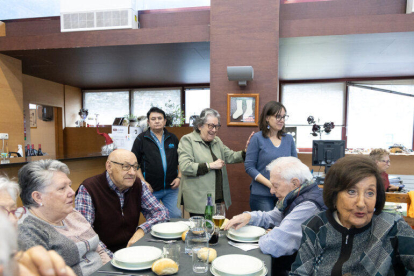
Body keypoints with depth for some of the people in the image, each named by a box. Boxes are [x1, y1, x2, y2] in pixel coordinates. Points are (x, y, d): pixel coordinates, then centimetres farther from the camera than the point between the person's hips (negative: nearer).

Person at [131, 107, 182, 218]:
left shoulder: (173, 138, 9)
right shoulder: (141, 139, 0)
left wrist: (179, 177, 1)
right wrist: (143, 182, -10)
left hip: (171, 188, 2)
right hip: (150, 189, -2)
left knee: (175, 216, 5)